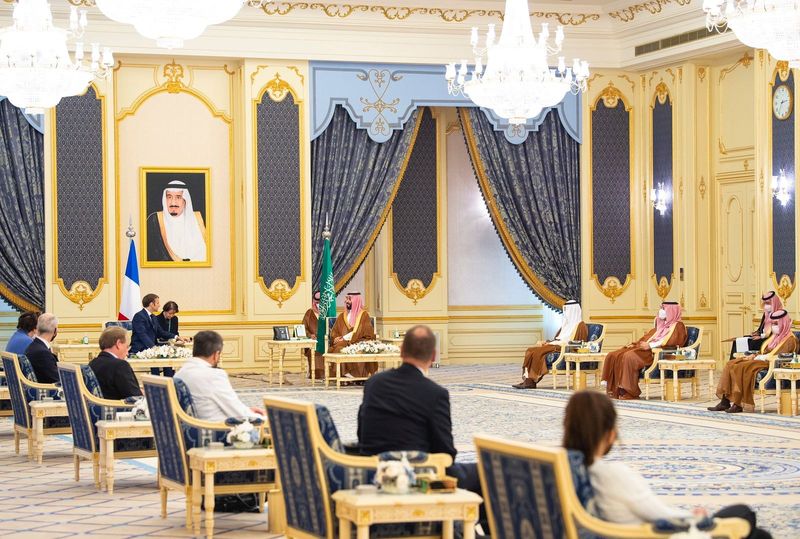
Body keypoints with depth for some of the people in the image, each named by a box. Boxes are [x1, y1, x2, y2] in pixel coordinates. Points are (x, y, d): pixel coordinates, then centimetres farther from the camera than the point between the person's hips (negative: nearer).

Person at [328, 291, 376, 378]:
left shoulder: (364, 315, 6)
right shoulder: (342, 316, 20)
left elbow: (360, 332, -4)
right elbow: (334, 332, 16)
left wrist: (344, 338, -12)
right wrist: (337, 338, -8)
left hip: (359, 342, -3)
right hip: (343, 342, 3)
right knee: (338, 348, -32)